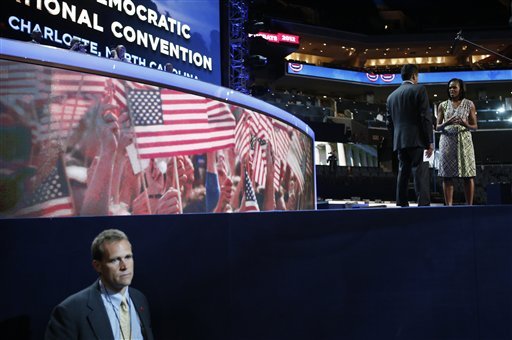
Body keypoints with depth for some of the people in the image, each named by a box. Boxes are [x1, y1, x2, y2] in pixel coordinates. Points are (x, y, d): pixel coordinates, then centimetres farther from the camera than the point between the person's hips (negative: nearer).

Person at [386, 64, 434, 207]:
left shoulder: (391, 96, 16)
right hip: (417, 140, -6)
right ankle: (423, 205, -14)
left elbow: (390, 123, 15)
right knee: (420, 174, -9)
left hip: (399, 142, 6)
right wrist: (430, 142, -7)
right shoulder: (419, 89, -1)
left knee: (403, 174, 8)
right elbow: (426, 117, -9)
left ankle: (402, 205, 7)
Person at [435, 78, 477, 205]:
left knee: (468, 175, -5)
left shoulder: (469, 104, 9)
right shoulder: (443, 105, 11)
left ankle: (469, 205, -1)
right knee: (447, 175, -5)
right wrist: (446, 123, -14)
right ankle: (449, 205, -3)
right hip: (447, 141, 1)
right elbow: (437, 127, 8)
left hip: (464, 141, -1)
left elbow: (475, 126, 7)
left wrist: (465, 124, -15)